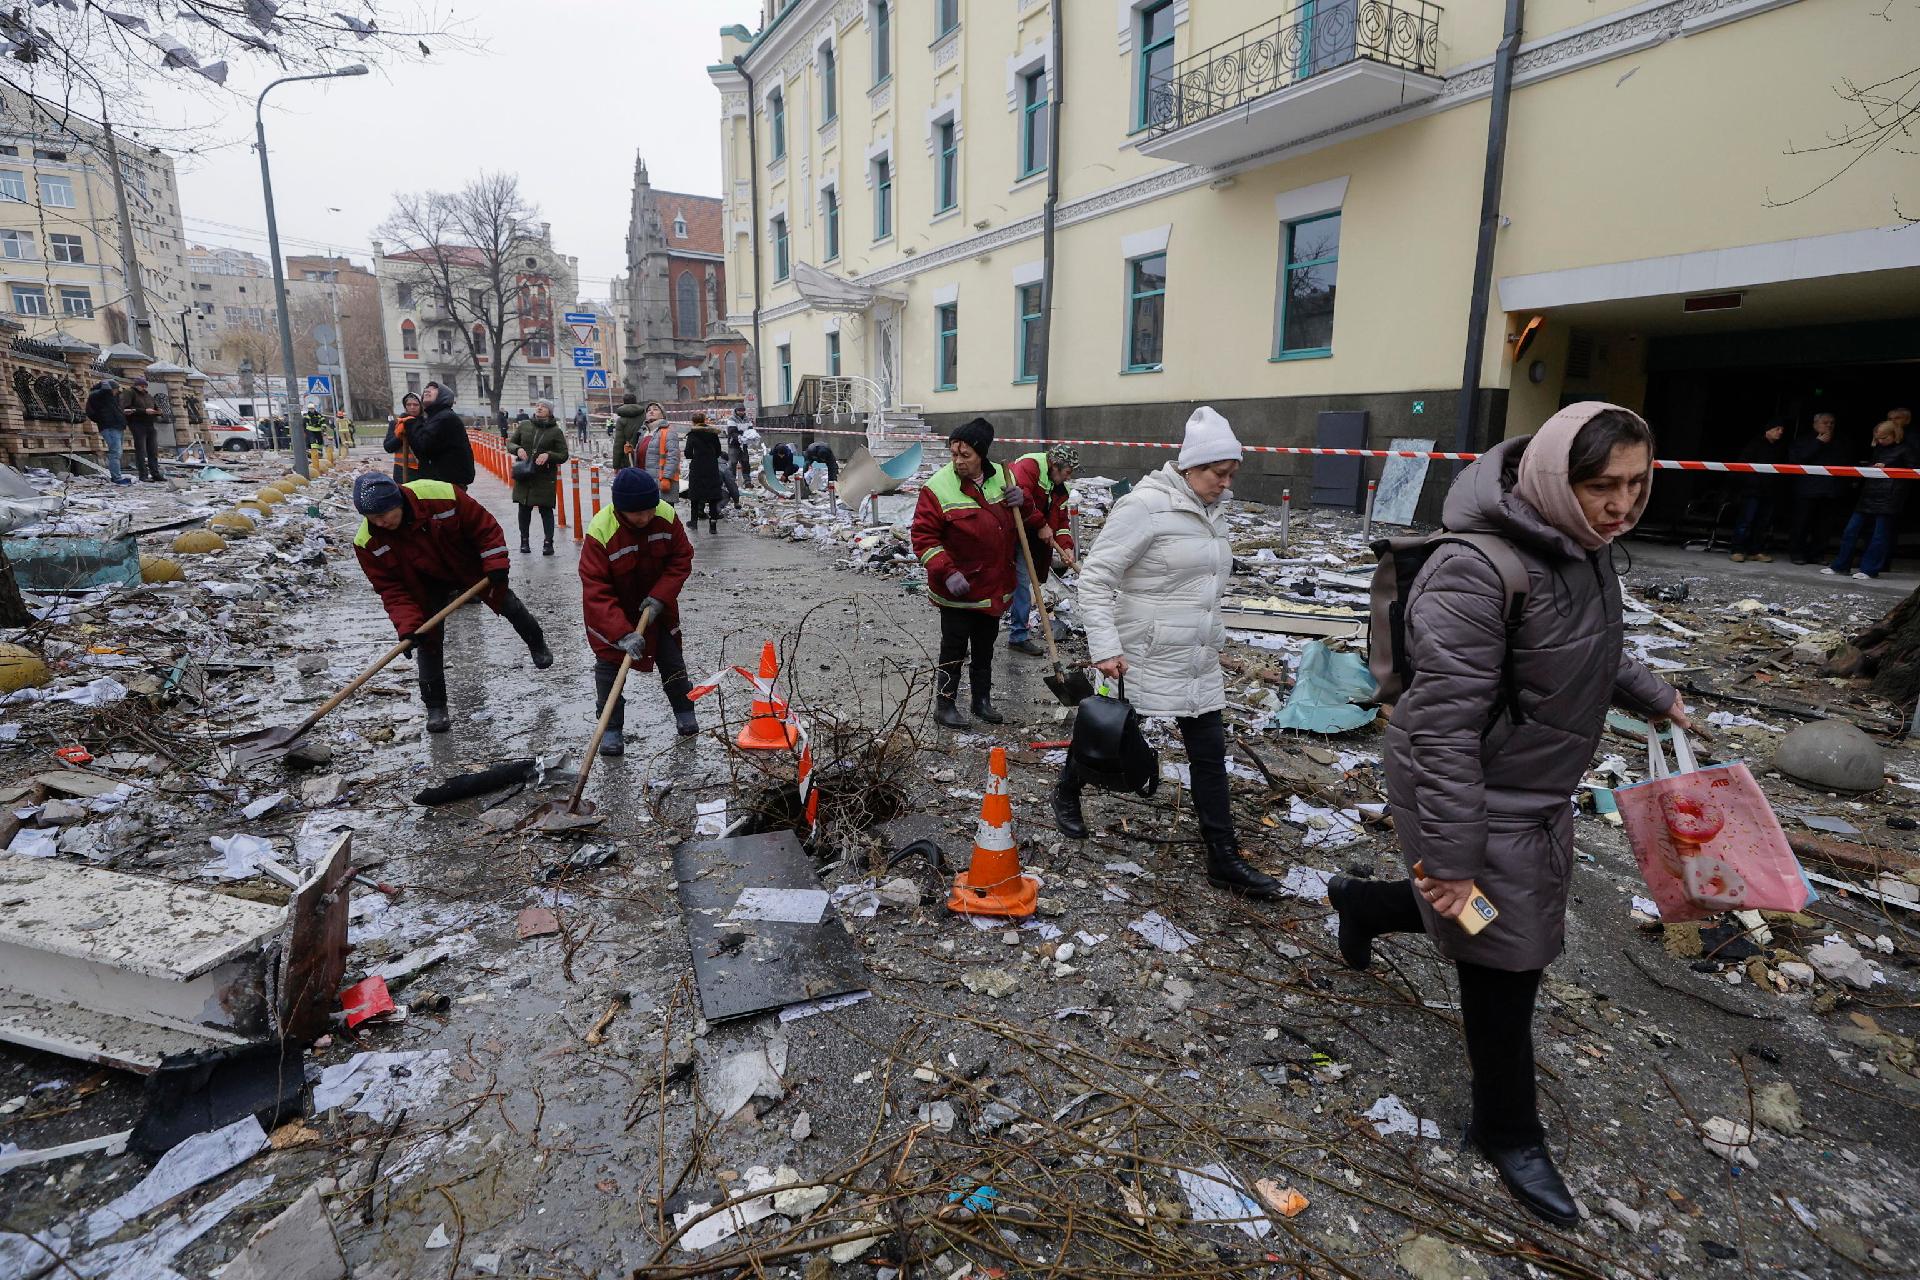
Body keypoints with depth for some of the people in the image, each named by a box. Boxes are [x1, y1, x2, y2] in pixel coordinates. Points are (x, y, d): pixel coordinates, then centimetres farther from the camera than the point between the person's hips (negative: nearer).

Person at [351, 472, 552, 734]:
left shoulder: (442, 496, -36)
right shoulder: (369, 543, -26)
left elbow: (485, 527, -22)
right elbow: (391, 588, -19)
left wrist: (496, 565, -28)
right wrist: (408, 624, -31)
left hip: (470, 567, -1)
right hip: (427, 586, 1)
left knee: (507, 605, 14)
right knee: (429, 641, -6)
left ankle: (538, 646, 45)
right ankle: (436, 708, 7)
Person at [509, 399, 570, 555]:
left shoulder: (556, 431, -1)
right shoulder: (524, 426, 7)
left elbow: (563, 455, 0)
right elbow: (510, 442, 15)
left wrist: (548, 455, -17)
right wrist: (518, 449, -7)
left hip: (546, 477, -3)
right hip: (524, 474, 3)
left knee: (546, 509, -1)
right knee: (524, 508, 9)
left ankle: (548, 543, 6)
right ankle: (524, 541, 21)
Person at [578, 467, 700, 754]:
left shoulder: (667, 515, -23)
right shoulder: (600, 532, -33)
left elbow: (681, 558, -10)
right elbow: (596, 591, -33)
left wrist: (660, 596, -22)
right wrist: (622, 633, -42)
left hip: (656, 603, 3)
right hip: (611, 610, -3)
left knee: (671, 659, 11)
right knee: (608, 665, -2)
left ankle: (684, 711, 30)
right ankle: (611, 728, 12)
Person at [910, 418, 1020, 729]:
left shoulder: (1001, 477, 1)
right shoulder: (938, 487, -16)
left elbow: (1018, 519, 16)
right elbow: (923, 536, -15)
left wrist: (1020, 502, -8)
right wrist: (947, 571, -26)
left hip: (995, 585, 5)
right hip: (957, 587, -5)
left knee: (985, 647, 18)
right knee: (954, 648, 4)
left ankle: (982, 700, 34)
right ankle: (945, 704, 21)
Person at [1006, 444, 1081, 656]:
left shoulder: (1059, 489, 14)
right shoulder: (1029, 466, -15)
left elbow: (1060, 521, 13)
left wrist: (1065, 546, -5)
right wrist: (1041, 524, -21)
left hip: (1025, 541, 9)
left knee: (1022, 584, 11)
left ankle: (1018, 636, 23)